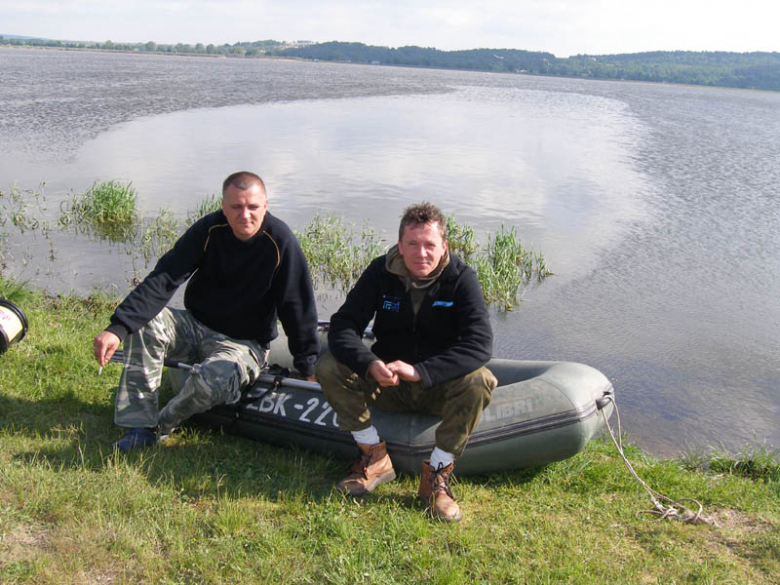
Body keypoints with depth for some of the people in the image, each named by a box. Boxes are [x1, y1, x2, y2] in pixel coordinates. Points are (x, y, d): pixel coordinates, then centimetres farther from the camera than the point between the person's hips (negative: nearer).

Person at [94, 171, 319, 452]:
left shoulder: (280, 242, -18)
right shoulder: (209, 230, -10)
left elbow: (299, 309, -13)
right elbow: (164, 279, -16)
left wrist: (309, 368, -11)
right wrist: (118, 328, -28)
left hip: (245, 344, -4)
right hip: (195, 326, 4)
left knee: (214, 378, -35)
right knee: (144, 322, -22)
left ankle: (162, 424, -3)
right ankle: (140, 427, -16)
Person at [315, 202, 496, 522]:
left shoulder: (461, 277, -15)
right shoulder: (381, 272, -9)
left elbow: (480, 343, -26)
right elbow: (342, 325, -15)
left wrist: (419, 371, -37)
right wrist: (371, 364, -36)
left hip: (439, 387, -2)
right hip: (387, 384, 2)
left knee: (480, 381, -32)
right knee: (329, 367, -20)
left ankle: (436, 475, -16)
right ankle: (376, 458, -7)